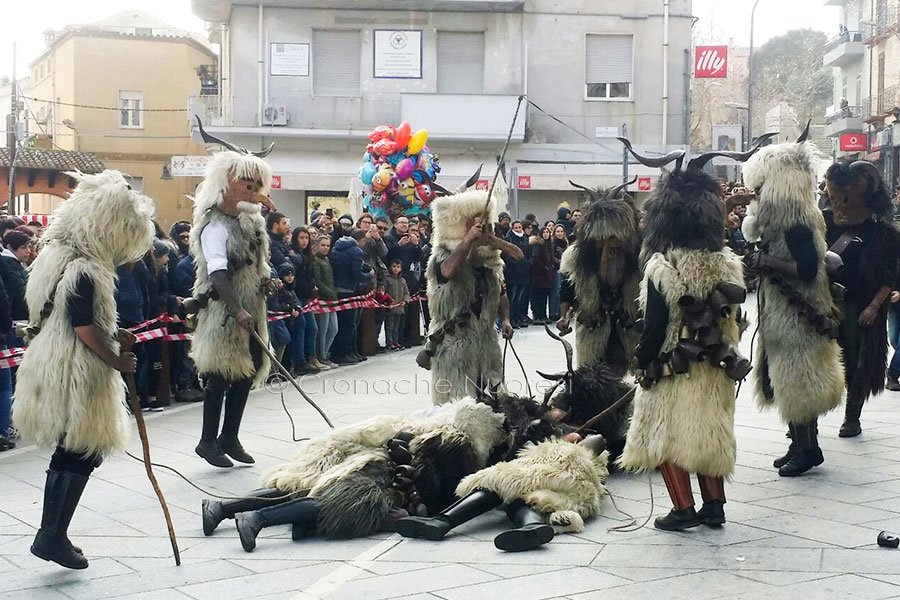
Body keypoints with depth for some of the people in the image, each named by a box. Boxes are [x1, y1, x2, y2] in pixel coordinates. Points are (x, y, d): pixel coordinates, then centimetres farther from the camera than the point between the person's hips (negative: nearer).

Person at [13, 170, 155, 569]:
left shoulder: (57, 256, 10)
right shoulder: (84, 271, -20)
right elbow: (84, 329, -22)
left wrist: (112, 335, 12)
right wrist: (118, 360, -11)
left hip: (54, 368, 10)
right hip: (76, 376, -10)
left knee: (69, 453, 17)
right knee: (83, 453, 1)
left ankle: (51, 534, 23)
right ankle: (53, 535, 6)